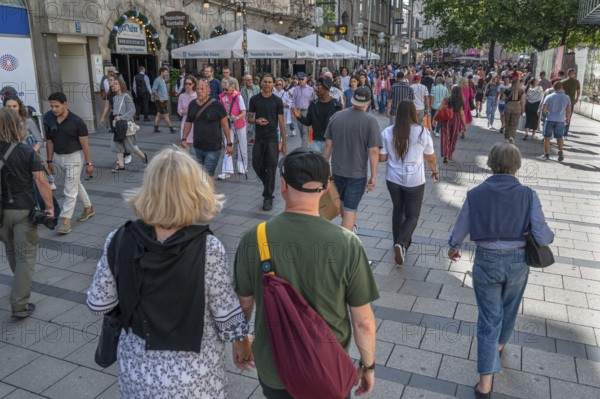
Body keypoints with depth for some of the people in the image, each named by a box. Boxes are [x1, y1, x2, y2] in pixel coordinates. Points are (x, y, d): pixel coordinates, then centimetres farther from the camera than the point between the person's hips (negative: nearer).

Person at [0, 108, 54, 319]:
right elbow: (41, 181, -16)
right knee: (25, 256, 2)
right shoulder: (27, 151, -14)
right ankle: (19, 304, 2)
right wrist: (49, 206, -8)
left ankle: (20, 283, 50)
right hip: (24, 210, -4)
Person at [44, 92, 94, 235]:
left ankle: (66, 221, -1)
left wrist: (88, 163, -10)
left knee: (70, 190, -5)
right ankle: (88, 208, 36)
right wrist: (50, 161, 5)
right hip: (58, 156, 6)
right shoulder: (48, 119, -4)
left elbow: (85, 144, -12)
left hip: (74, 156, -6)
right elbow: (49, 141, 4)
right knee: (76, 184, 19)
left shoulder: (77, 121, -17)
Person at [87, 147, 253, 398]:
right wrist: (241, 344, 5)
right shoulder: (207, 249, -25)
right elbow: (226, 313, -14)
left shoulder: (119, 241, -16)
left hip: (137, 369, 3)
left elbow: (97, 305, -4)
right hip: (192, 376, -2)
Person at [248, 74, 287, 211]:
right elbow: (249, 118, 11)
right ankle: (268, 185, 34)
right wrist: (256, 121, -13)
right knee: (257, 165, 6)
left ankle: (268, 197, 6)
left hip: (272, 139, -3)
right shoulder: (254, 99, 5)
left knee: (271, 168, -2)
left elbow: (281, 122, 0)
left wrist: (284, 143, -3)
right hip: (259, 138, 3)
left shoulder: (277, 101, -1)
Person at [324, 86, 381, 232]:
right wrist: (374, 176, -10)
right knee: (350, 209, 3)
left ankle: (349, 227, 50)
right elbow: (373, 151, -17)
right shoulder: (371, 120, -13)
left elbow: (328, 144, 2)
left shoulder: (336, 116, -2)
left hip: (336, 170, 5)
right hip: (357, 173, -5)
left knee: (343, 201, 26)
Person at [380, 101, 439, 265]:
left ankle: (398, 242, 29)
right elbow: (431, 158, -1)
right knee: (412, 215, 9)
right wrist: (435, 171, 19)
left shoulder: (387, 132, -7)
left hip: (393, 178, 2)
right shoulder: (422, 132, -10)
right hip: (414, 180, -2)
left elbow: (381, 157, -3)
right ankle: (401, 243, -13)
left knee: (397, 210, 22)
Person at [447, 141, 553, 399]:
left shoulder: (476, 194, -11)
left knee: (489, 319, 8)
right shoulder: (528, 195, -12)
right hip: (518, 262, 1)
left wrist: (453, 248, 19)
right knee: (509, 309, 27)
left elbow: (460, 231, -2)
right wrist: (550, 235, 10)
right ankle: (499, 345, 55)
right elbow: (542, 237, -14)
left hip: (486, 262, -1)